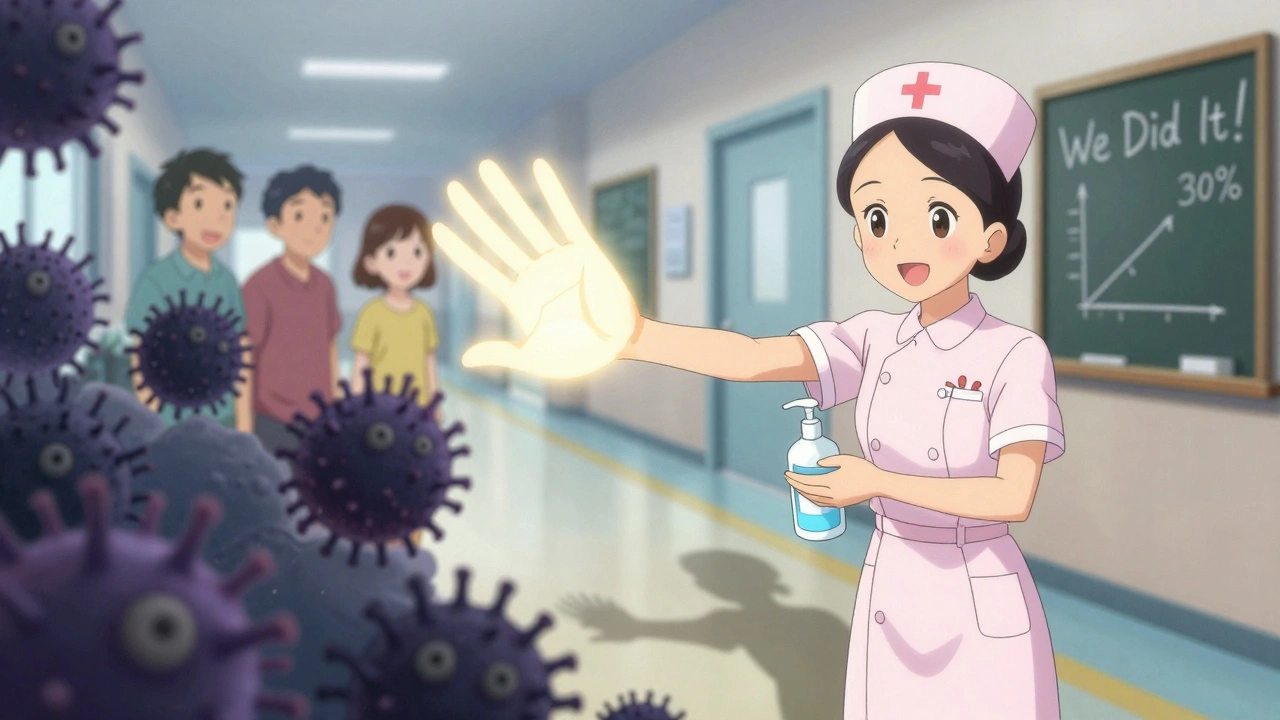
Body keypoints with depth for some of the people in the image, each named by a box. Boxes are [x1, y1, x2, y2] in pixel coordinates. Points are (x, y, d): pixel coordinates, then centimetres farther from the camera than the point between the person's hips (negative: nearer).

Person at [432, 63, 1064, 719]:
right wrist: (627, 334, -33)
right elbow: (751, 357, -17)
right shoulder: (873, 340, -1)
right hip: (891, 597, 5)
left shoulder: (1015, 355, -15)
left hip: (980, 609, -5)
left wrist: (879, 483, -21)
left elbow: (1016, 496, -23)